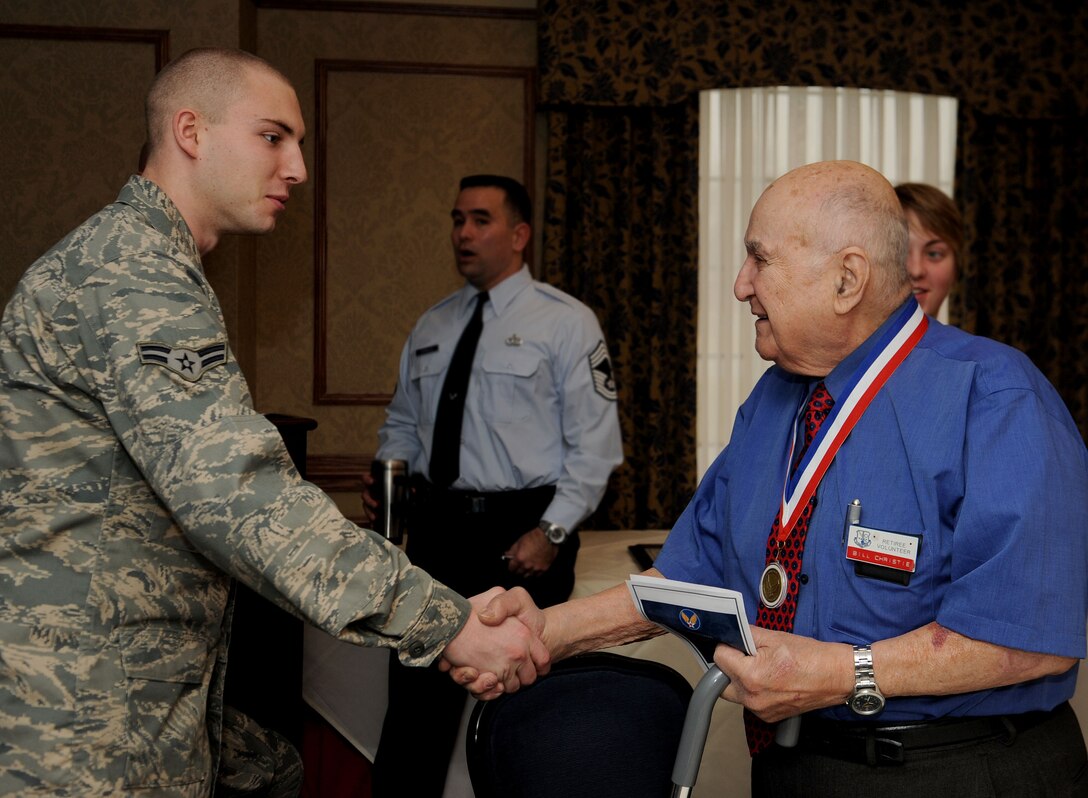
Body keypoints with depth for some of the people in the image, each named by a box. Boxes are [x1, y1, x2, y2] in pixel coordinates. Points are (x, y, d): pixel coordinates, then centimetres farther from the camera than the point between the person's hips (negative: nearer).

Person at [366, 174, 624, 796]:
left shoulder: (566, 323, -3)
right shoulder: (431, 328, 13)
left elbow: (595, 445, -8)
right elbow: (403, 423, 22)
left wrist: (552, 532, -16)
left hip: (523, 534, -5)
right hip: (438, 528, 5)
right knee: (417, 698, 6)